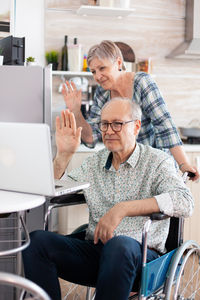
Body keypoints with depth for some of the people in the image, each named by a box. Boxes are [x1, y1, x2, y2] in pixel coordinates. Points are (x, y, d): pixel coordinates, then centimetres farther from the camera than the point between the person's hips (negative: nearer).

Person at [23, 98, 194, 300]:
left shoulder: (158, 161, 1)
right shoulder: (94, 163, 16)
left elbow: (185, 202, -18)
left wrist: (122, 209, -24)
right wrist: (63, 154, -2)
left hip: (140, 253, -4)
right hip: (94, 249, 4)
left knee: (119, 245, -38)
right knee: (37, 240, -20)